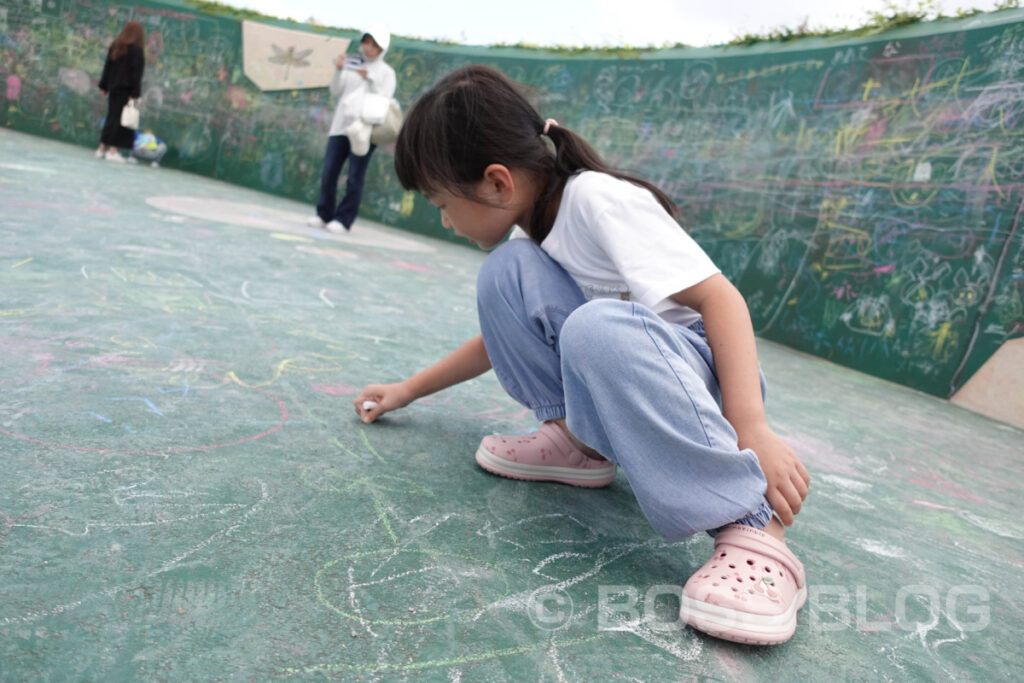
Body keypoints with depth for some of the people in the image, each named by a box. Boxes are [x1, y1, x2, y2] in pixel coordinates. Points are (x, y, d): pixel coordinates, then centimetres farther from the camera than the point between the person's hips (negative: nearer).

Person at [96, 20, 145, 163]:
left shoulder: (115, 46, 11)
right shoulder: (136, 49, -10)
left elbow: (107, 67, 14)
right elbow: (137, 72, -14)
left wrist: (104, 86, 19)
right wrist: (134, 93, -14)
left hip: (113, 87, 7)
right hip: (126, 90, -7)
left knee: (112, 117, 14)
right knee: (121, 119, -2)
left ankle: (102, 148, 17)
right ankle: (112, 151, -3)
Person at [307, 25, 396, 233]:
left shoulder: (386, 72, 6)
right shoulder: (352, 66, 15)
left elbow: (384, 100, -4)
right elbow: (335, 91, 11)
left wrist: (369, 79, -15)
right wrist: (338, 71, -4)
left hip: (365, 131, -4)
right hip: (340, 126, 4)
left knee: (354, 179, -5)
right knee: (328, 173, 2)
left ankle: (343, 219, 2)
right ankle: (324, 214, 13)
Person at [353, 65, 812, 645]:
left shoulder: (597, 198, -20)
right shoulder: (530, 231, 5)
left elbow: (720, 297, -25)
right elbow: (505, 335, 18)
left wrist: (751, 430, -35)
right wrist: (409, 390, 20)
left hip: (704, 370, -7)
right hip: (616, 380, 7)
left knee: (597, 330, -40)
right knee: (507, 273, -8)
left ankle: (755, 532, -32)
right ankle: (578, 440, -2)